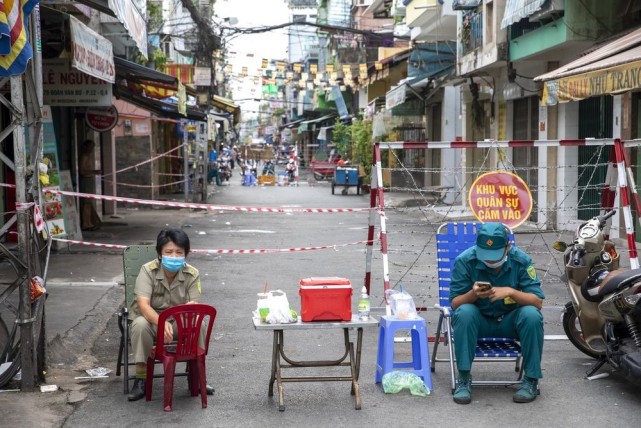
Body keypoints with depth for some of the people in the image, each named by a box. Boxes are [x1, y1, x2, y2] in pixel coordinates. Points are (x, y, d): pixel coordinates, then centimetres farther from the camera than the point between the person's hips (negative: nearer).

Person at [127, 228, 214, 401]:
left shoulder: (192, 274, -13)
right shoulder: (148, 270, -20)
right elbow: (143, 305, -30)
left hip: (179, 323, 2)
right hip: (150, 319, -2)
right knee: (140, 325, -35)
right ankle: (141, 379, -21)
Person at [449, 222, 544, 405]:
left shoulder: (521, 261, -13)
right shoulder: (465, 261, -15)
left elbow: (538, 302, -15)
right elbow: (455, 304, -12)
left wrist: (511, 292, -33)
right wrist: (473, 294, -34)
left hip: (510, 321, 1)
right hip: (479, 321, 0)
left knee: (532, 315, -30)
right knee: (464, 313, -33)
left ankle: (531, 380, -15)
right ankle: (463, 379, -22)